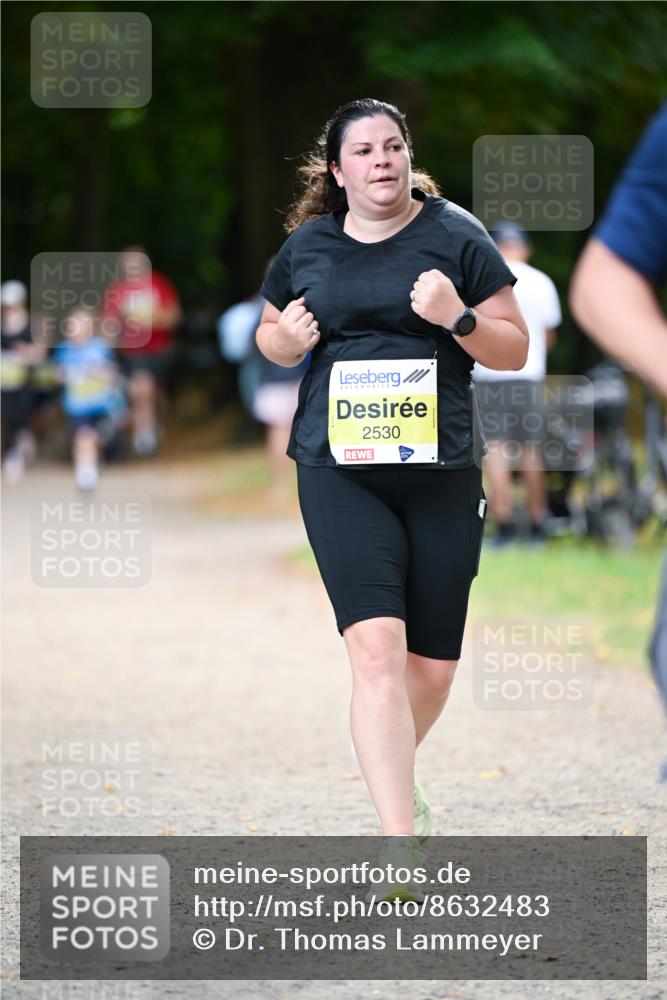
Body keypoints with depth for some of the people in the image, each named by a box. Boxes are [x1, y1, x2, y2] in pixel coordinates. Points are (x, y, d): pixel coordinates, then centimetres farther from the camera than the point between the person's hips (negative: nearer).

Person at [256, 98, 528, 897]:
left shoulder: (454, 236, 2)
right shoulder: (305, 248, 8)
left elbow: (514, 351, 3)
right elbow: (270, 333, 23)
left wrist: (459, 318, -16)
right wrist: (285, 341, 0)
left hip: (442, 471, 1)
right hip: (340, 470, 0)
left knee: (433, 668, 8)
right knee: (376, 646, -17)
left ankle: (392, 771, 40)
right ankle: (401, 840, -21)